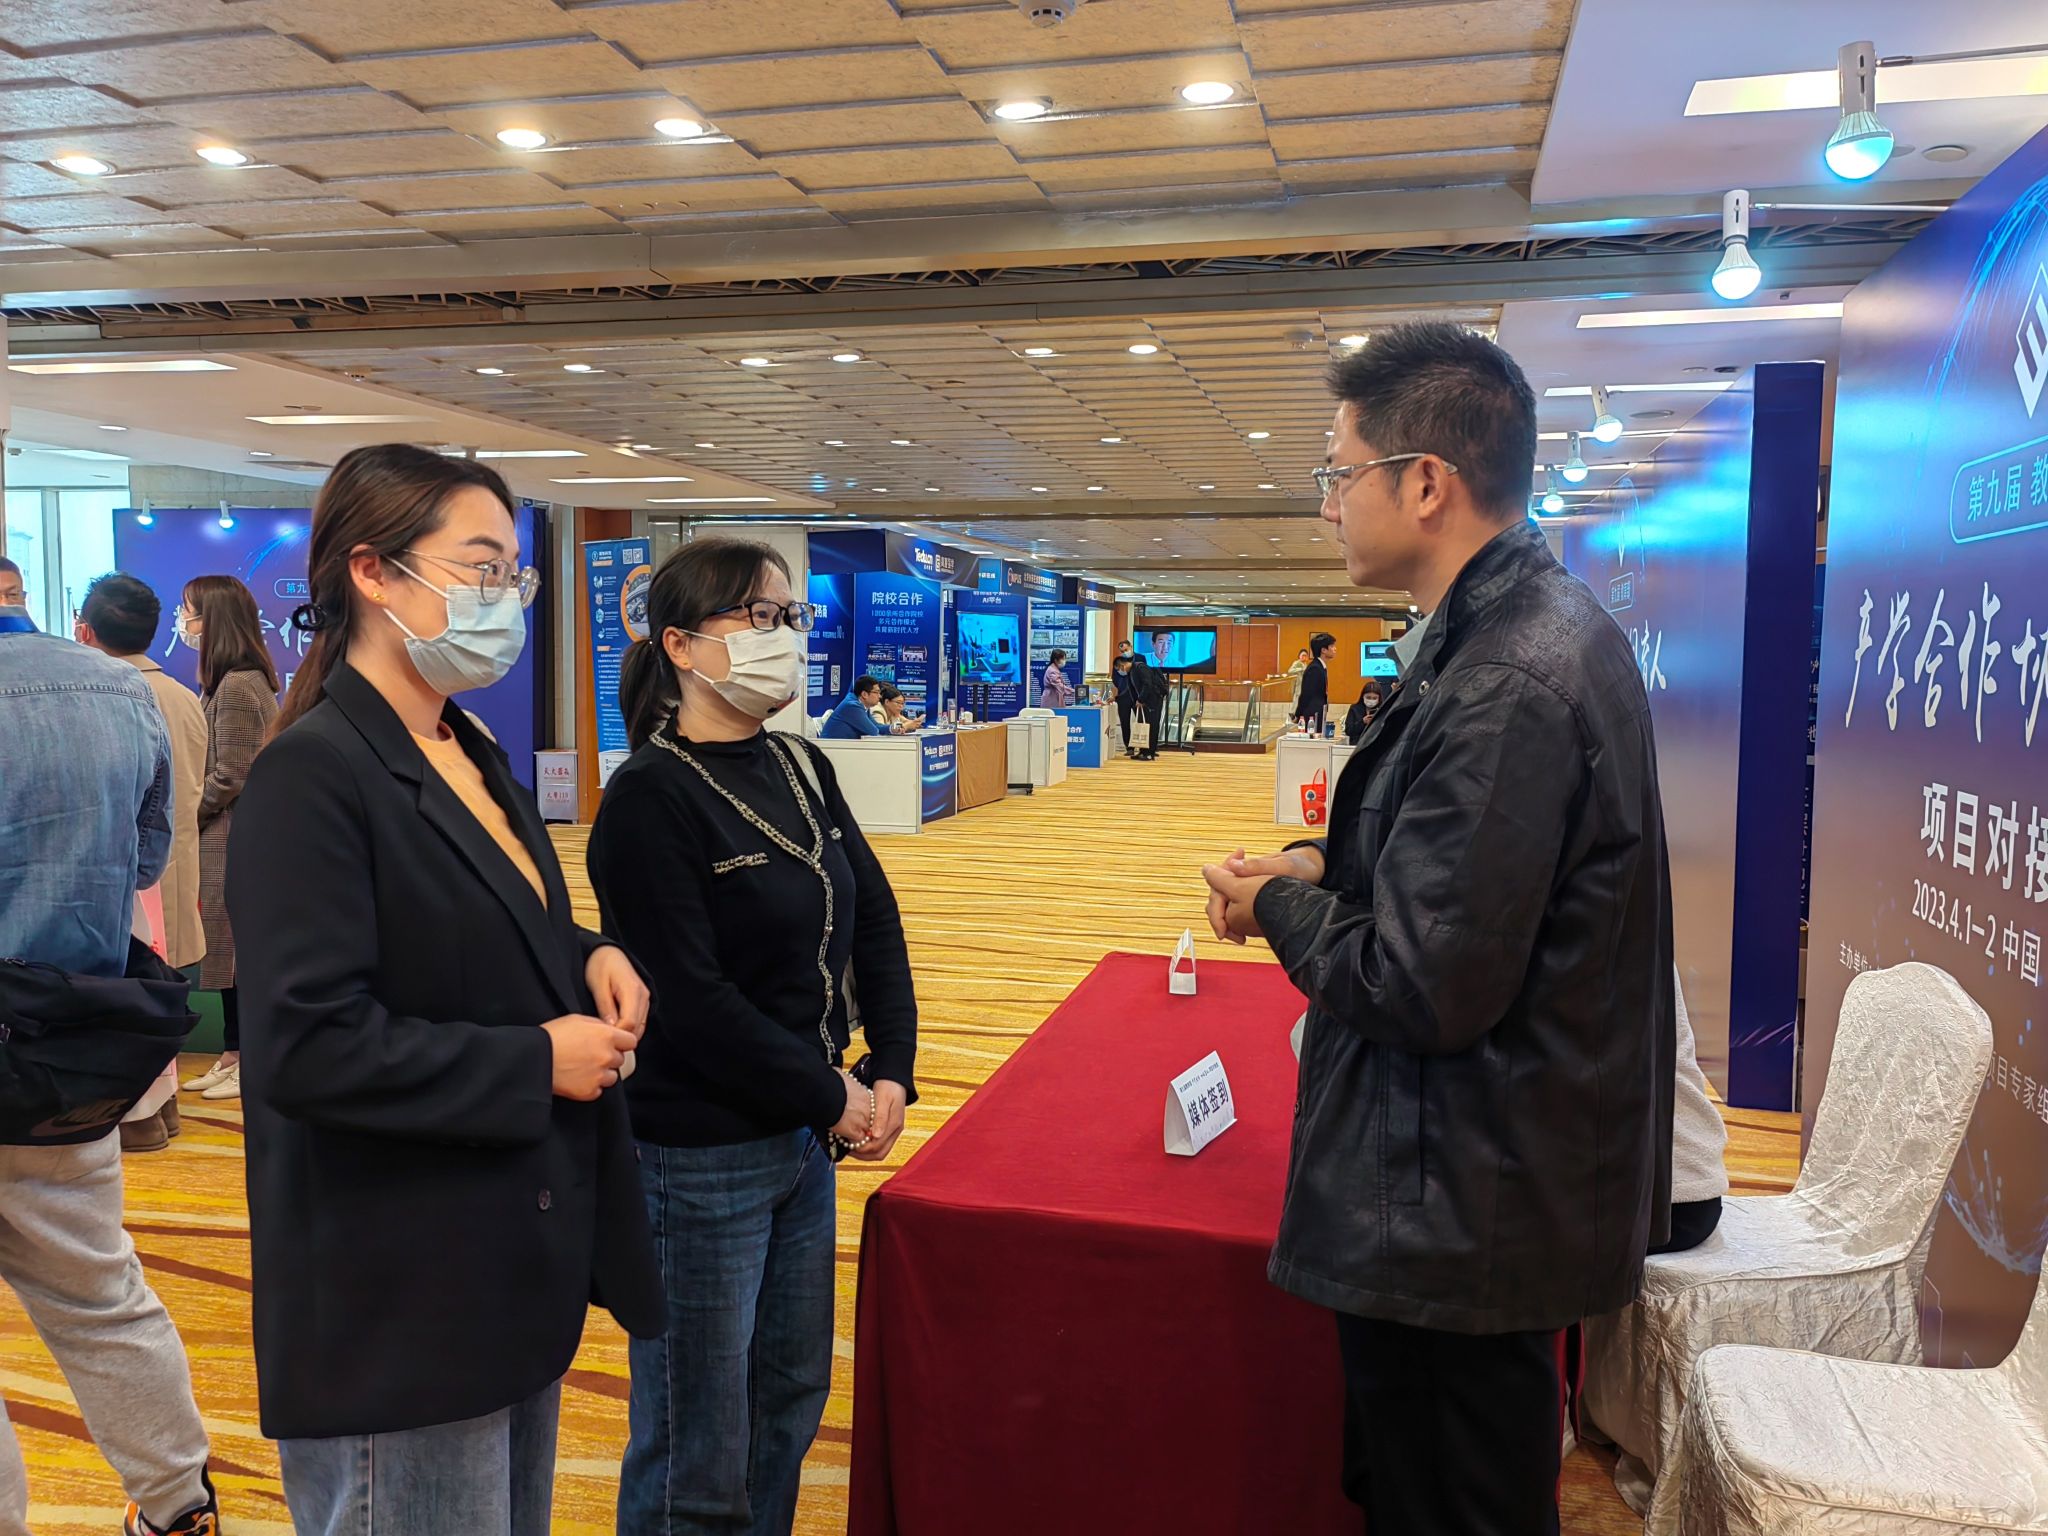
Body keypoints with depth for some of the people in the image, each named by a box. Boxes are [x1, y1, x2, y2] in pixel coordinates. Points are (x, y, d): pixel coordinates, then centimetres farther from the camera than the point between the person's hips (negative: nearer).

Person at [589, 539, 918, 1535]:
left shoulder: (801, 769, 5)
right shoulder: (650, 798, -17)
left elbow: (875, 924, 7)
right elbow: (692, 1003, -21)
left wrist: (890, 1074, -4)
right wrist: (833, 1097, -13)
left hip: (804, 1141, 7)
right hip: (699, 1163, -7)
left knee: (791, 1399, 21)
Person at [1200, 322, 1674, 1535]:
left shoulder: (1508, 686, -27)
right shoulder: (1544, 624, 6)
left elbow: (1424, 990, -27)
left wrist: (1277, 908, -10)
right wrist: (1328, 866, 4)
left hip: (1463, 1226, -10)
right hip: (1503, 1189, 10)